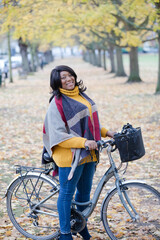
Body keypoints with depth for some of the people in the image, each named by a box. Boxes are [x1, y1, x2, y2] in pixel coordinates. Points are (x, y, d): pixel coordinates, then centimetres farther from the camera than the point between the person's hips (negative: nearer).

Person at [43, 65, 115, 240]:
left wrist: (105, 132, 9)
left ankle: (81, 226, 34)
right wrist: (83, 142, -25)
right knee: (66, 194, 3)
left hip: (88, 154, 7)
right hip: (70, 156, -7)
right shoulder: (57, 103, -12)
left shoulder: (81, 96, 12)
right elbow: (58, 136, -18)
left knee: (84, 192, 16)